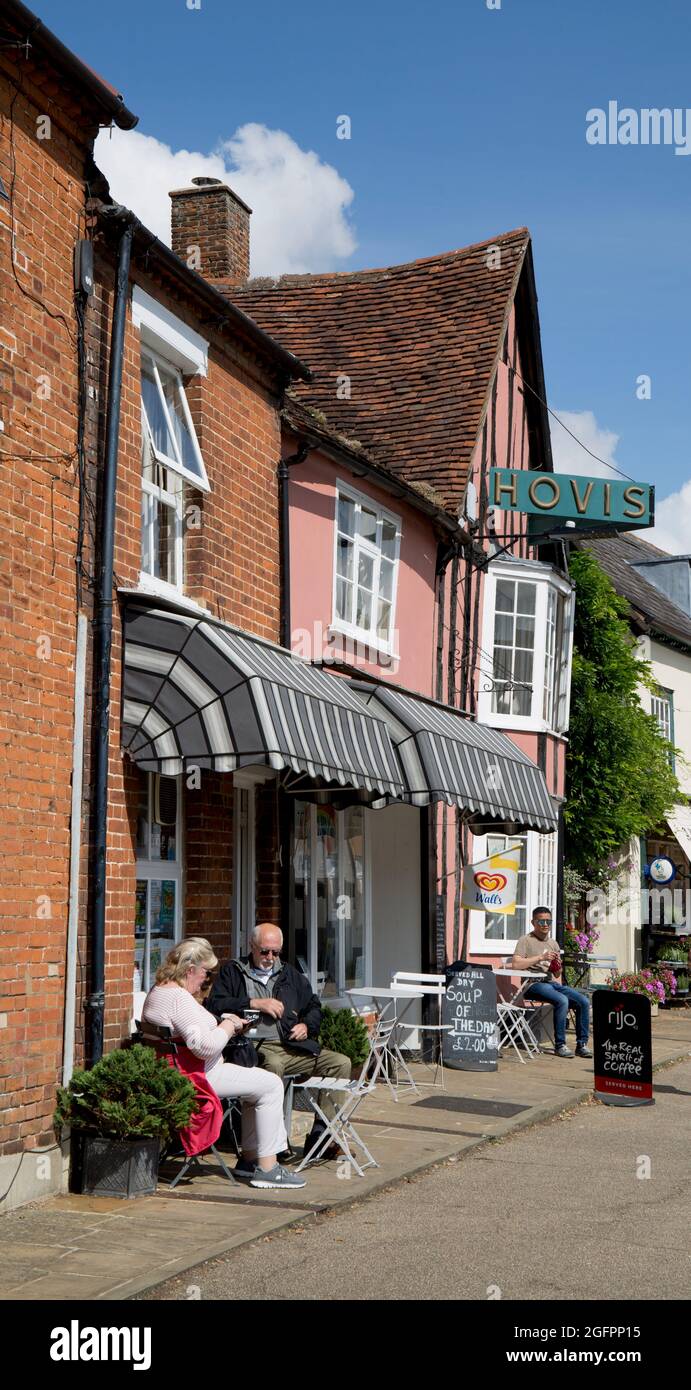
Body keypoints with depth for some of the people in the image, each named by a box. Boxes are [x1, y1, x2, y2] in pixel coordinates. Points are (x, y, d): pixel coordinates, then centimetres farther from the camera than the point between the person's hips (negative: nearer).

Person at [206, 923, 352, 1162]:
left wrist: (307, 1026, 9)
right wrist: (255, 1003, -10)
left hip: (291, 1046, 5)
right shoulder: (232, 971, 12)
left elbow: (314, 1007, 31)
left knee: (341, 1063, -14)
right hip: (253, 1046, -5)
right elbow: (215, 1004, -4)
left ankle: (320, 1134, -16)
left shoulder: (290, 974, 27)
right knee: (273, 1065, -40)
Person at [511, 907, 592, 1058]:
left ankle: (582, 1044, -6)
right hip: (534, 984, -7)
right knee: (562, 1000, -32)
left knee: (584, 1001, -13)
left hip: (552, 983, 7)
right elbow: (516, 963, -16)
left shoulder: (553, 944, 21)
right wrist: (541, 958, -18)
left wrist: (557, 965, 0)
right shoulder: (526, 941, 1)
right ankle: (560, 1045, -21)